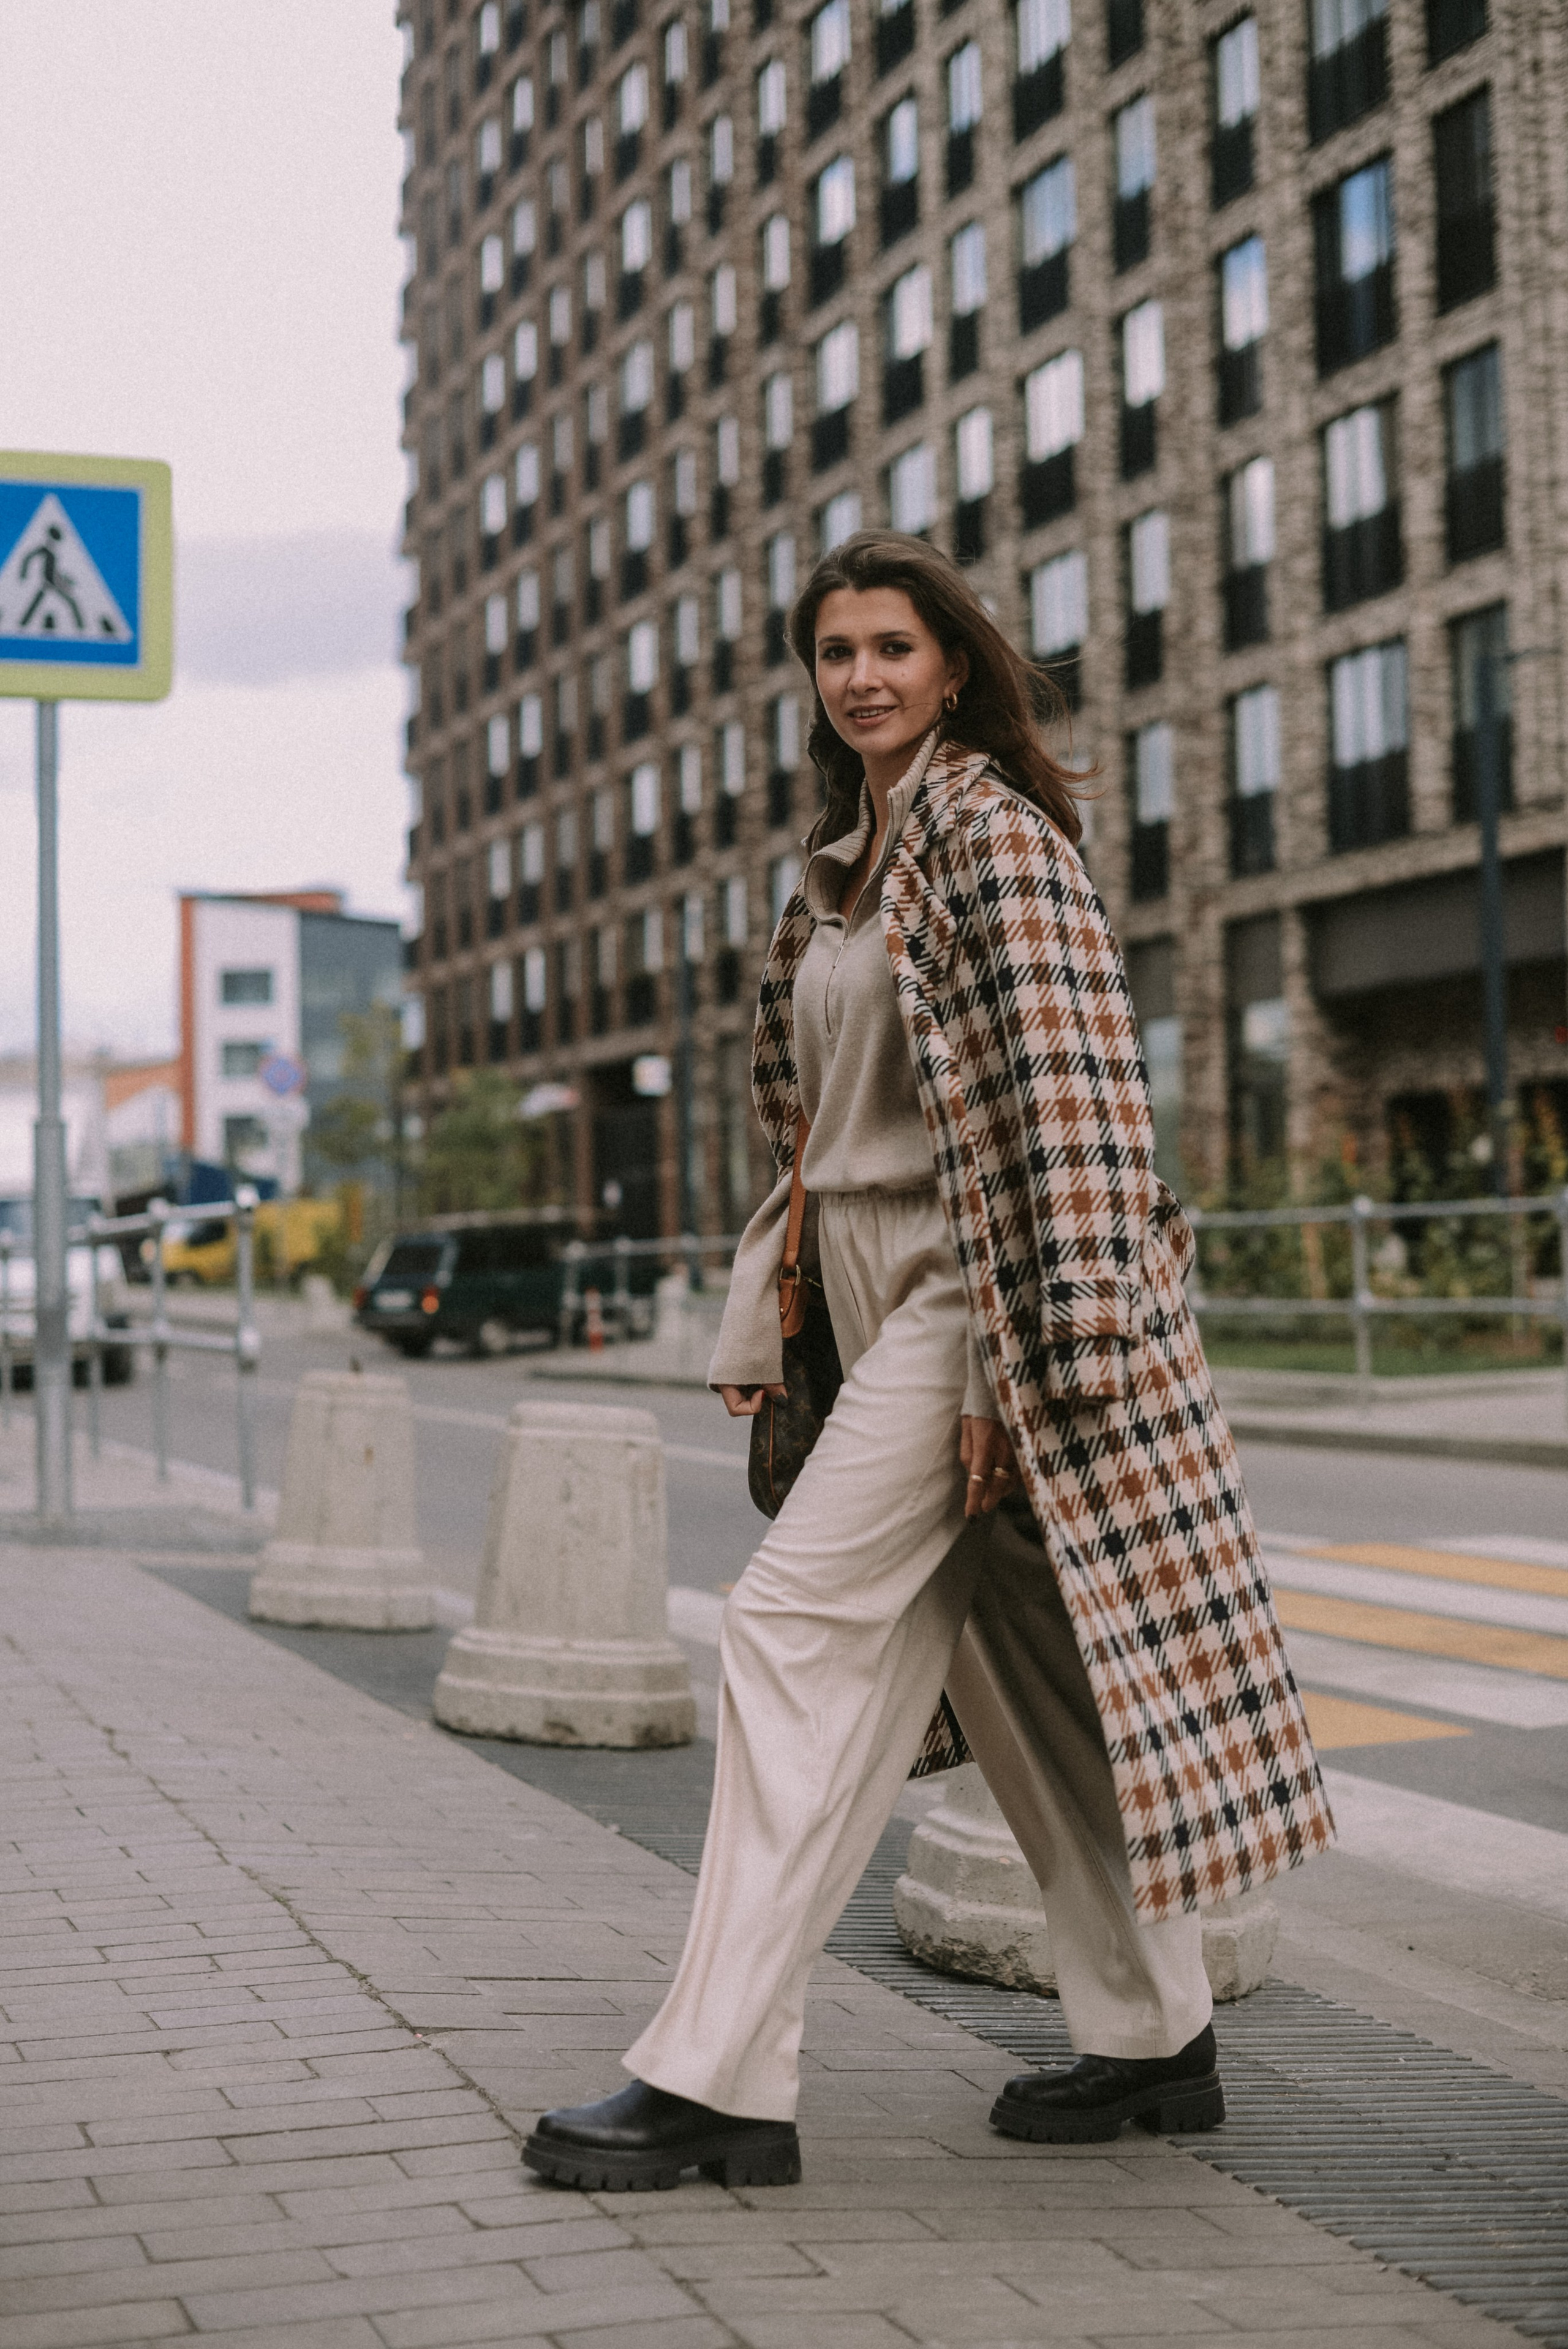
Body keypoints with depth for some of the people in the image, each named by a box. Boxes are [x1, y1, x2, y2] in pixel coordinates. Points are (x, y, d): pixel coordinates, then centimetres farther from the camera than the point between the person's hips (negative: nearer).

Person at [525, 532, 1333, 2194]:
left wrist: (1039, 1345, -23)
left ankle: (717, 2077, -9)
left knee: (797, 1623, -13)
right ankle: (1154, 2037, 20)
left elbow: (1064, 1081, -17)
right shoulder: (843, 864, 18)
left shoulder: (994, 828, -9)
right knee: (1011, 1660, 10)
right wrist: (760, 1326, 16)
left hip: (966, 1288, -9)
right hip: (880, 1293, 9)